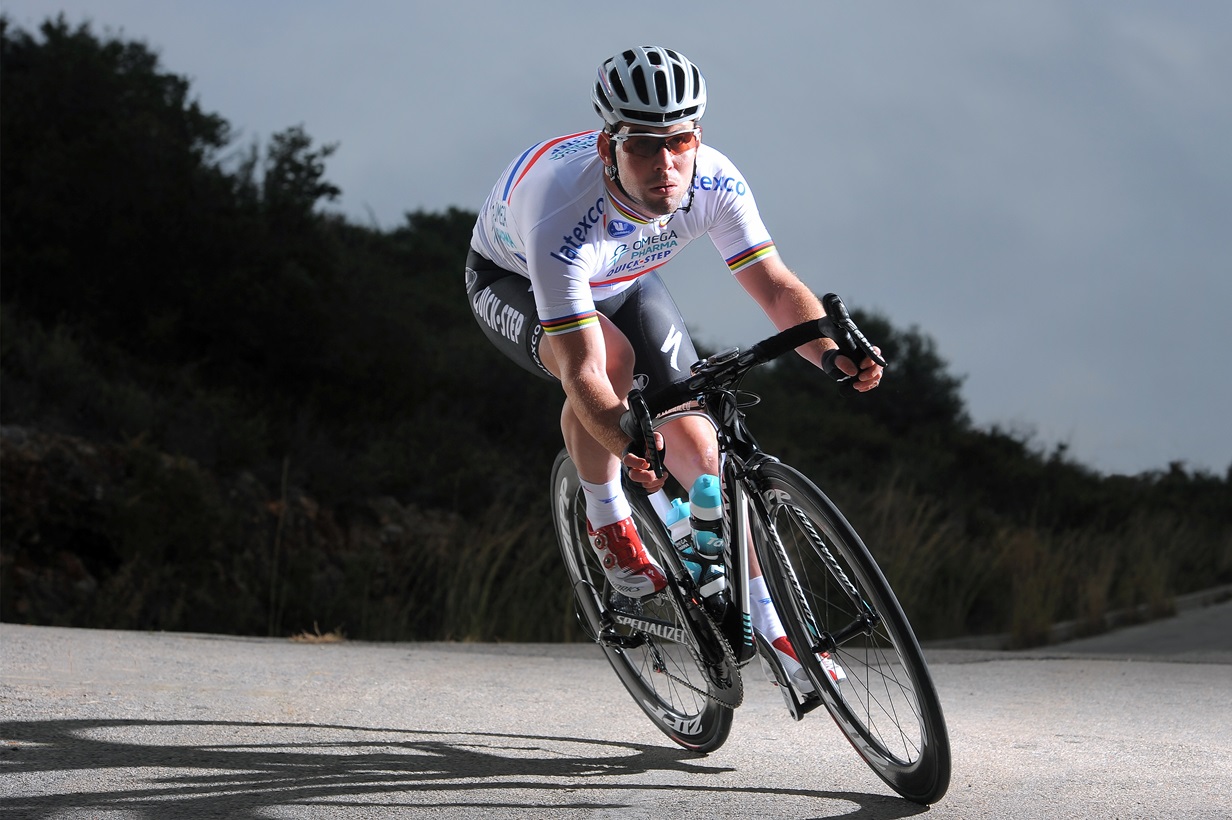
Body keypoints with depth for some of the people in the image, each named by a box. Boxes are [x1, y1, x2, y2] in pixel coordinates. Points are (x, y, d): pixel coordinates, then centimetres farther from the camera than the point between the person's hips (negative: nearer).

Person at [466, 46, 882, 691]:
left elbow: (777, 288, -25)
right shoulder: (565, 211, -44)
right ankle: (607, 521, -12)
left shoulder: (714, 182, -31)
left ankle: (770, 627, 4)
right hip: (513, 281, -4)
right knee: (610, 356, -36)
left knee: (696, 444, -6)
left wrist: (831, 354, -44)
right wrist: (629, 449, -63)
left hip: (621, 282, 4)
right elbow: (582, 372, -47)